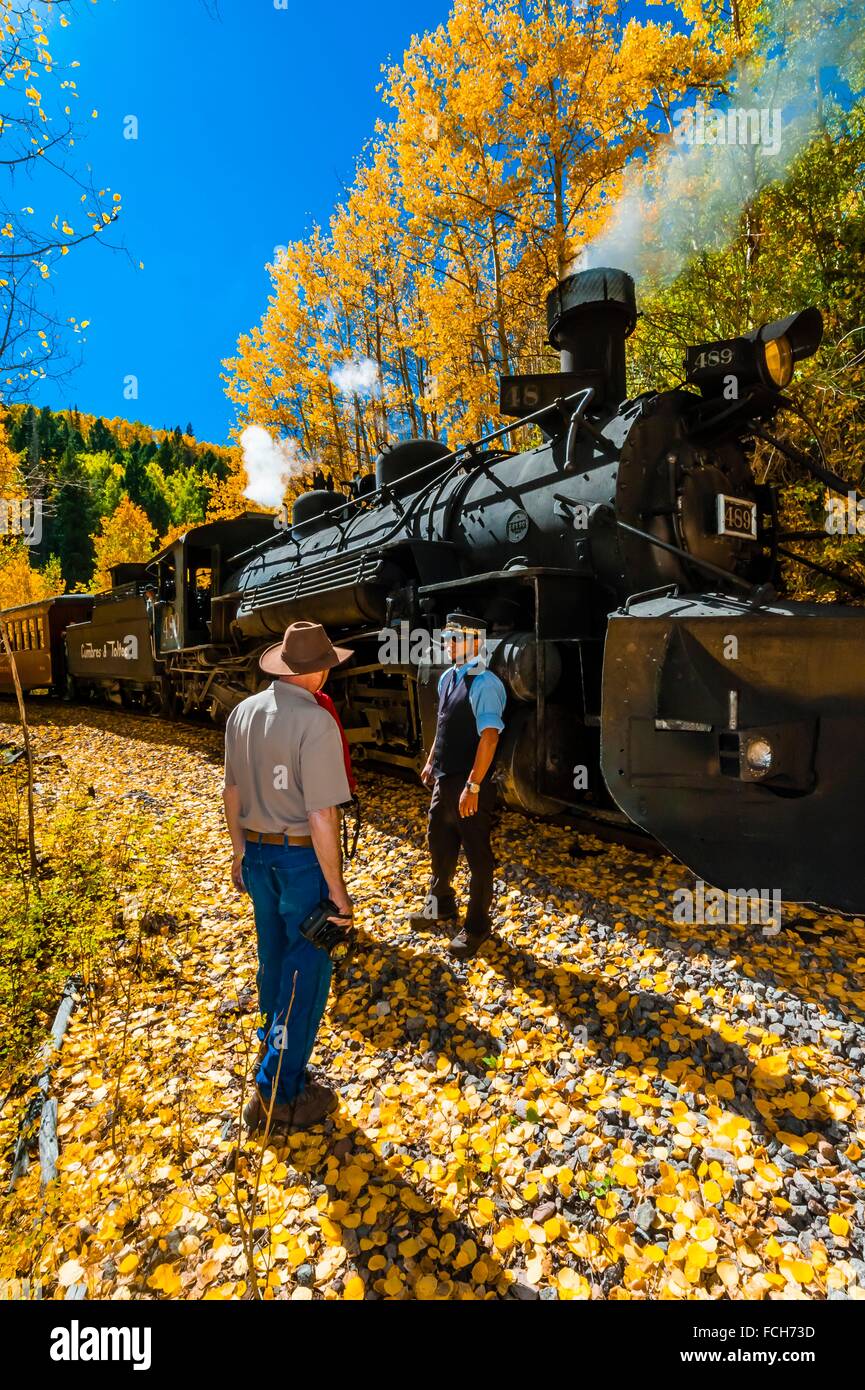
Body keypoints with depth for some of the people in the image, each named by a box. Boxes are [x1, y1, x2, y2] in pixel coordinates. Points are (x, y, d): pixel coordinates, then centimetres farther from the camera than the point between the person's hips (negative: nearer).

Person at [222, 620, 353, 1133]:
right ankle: (280, 1093, 23)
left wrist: (240, 853, 20)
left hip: (257, 853, 7)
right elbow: (321, 816, -24)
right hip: (303, 858, -7)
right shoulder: (316, 722, -23)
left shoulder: (243, 712, -1)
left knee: (273, 957, 25)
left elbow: (232, 792, 8)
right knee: (306, 972, 10)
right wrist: (338, 889, -15)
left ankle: (276, 1050, 47)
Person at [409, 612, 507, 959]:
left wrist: (473, 786, -27)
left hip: (471, 787, -9)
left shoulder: (484, 684, -19)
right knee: (439, 845, 22)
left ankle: (476, 926, 25)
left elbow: (489, 736, -25)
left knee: (477, 856, 8)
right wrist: (431, 762, 20)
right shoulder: (447, 678, 8)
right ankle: (440, 907, 44)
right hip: (444, 780, 9)